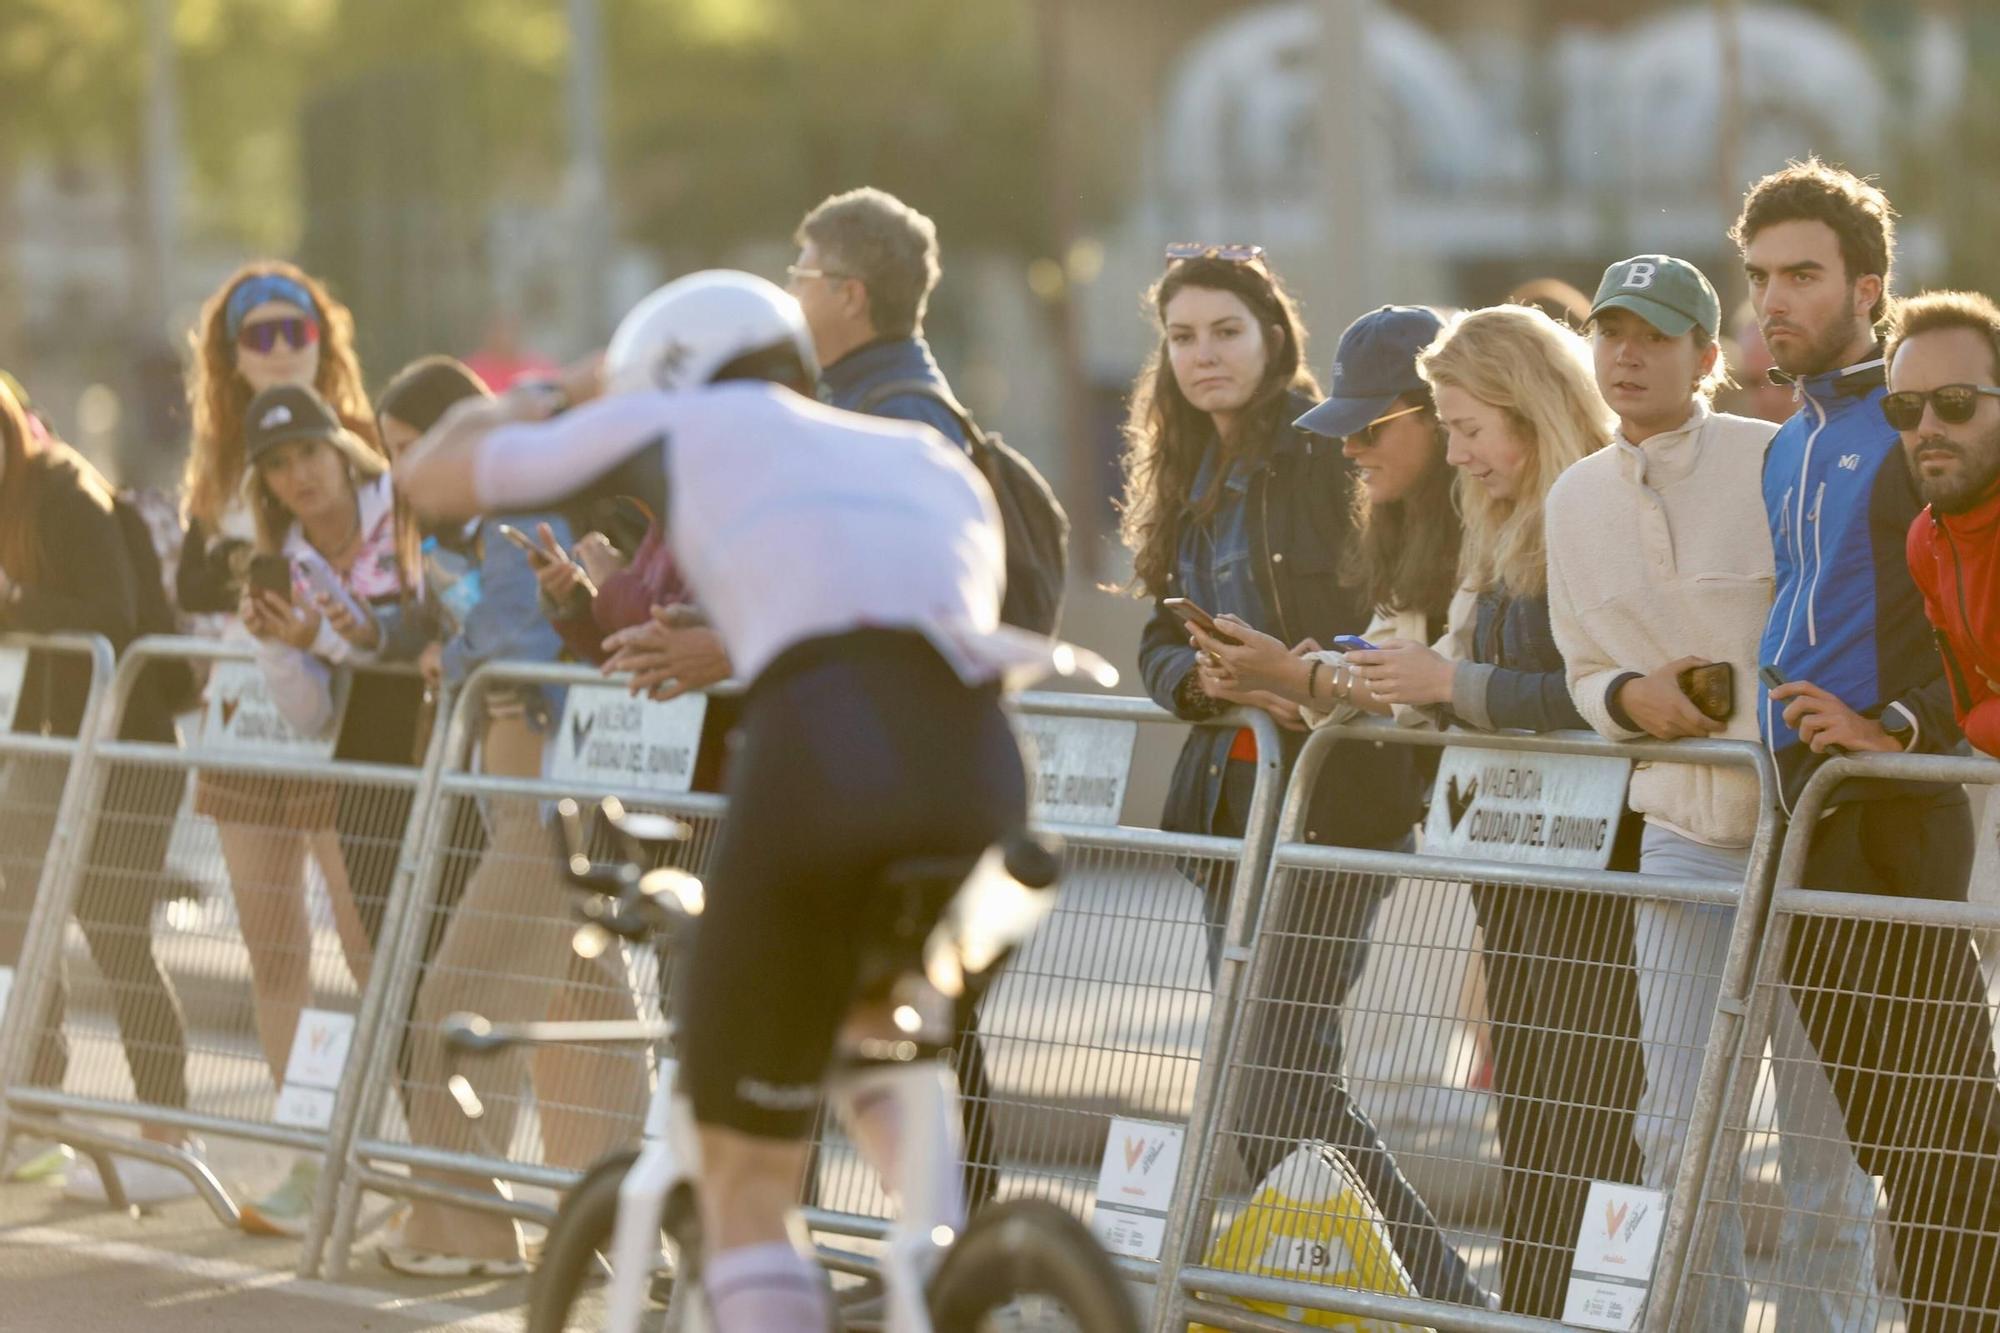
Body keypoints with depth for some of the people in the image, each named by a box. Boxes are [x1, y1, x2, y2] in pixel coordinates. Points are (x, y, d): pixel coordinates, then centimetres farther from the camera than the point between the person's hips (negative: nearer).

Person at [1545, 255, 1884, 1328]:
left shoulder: (1781, 465, -10)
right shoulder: (1577, 499, 7)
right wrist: (1631, 696, -6)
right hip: (1681, 831, 4)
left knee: (1823, 1129, 0)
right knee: (1675, 1127, 2)